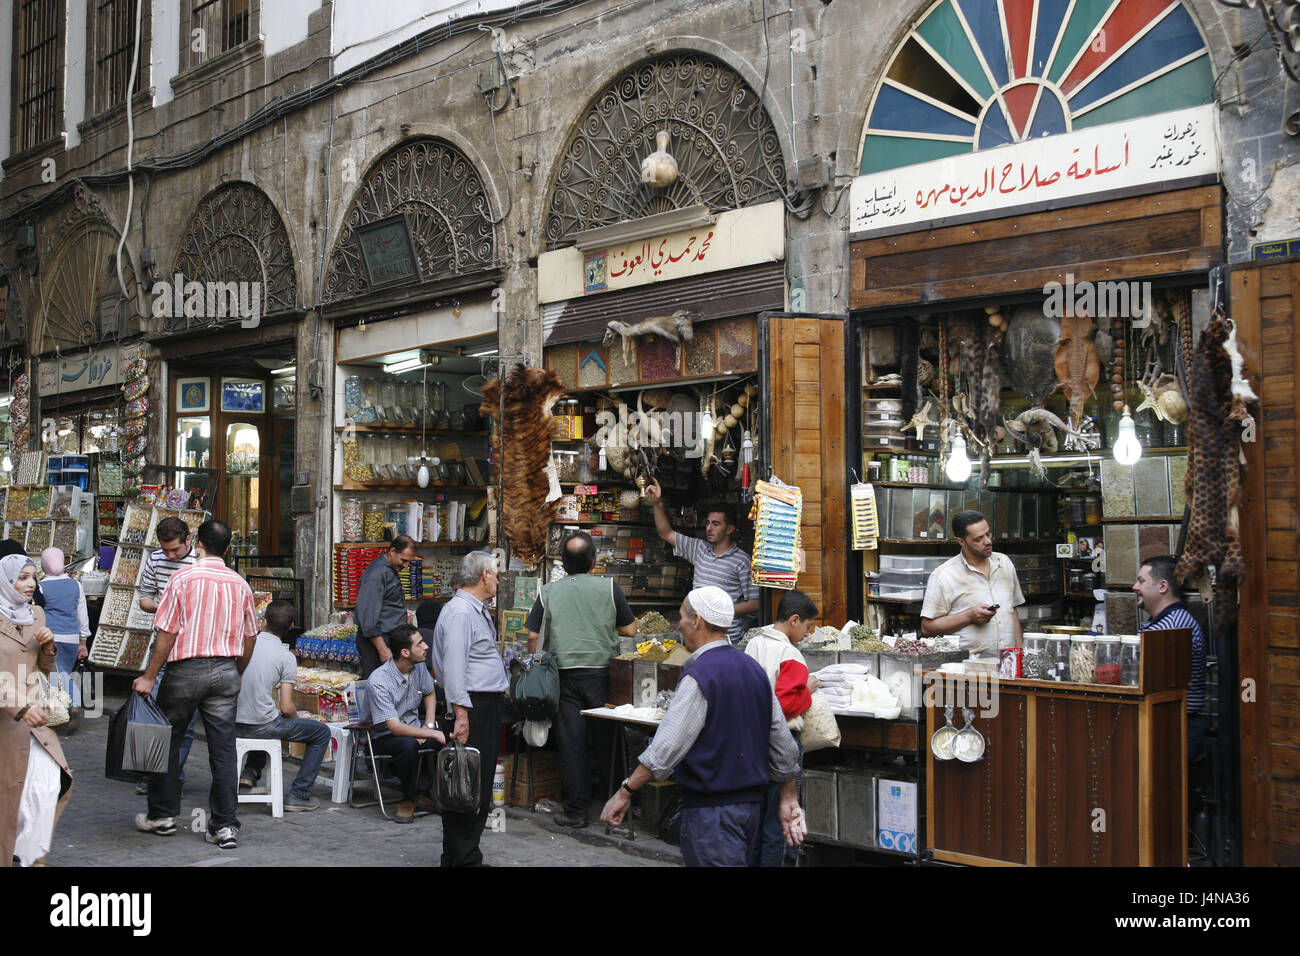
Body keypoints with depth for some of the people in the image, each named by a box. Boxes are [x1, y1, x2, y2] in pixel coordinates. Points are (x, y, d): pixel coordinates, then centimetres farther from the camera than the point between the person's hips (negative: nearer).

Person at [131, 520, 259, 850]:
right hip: (226, 671, 3)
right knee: (223, 749, 4)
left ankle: (162, 815, 23)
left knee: (167, 741, 14)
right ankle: (224, 825, 4)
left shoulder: (183, 578, -8)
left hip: (187, 670, -3)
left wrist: (149, 677, -3)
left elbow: (167, 633, -10)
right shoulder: (240, 584, 4)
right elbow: (249, 638, 10)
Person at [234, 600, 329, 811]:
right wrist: (297, 719, 10)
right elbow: (286, 708, -13)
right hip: (261, 726, -6)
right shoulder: (286, 657, -11)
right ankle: (299, 795, 8)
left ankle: (250, 770, 25)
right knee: (322, 733, 11)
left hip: (234, 723, 6)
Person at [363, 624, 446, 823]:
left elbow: (429, 694, 19)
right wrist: (433, 734, -34)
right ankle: (408, 798, -15)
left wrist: (428, 725, 2)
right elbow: (395, 728, -29)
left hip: (413, 727, 6)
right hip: (384, 737, -6)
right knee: (409, 744, -39)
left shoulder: (419, 668, -3)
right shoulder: (378, 682, -25)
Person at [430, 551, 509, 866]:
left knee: (480, 788, 14)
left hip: (488, 708, 11)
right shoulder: (460, 611, -14)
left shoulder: (478, 611, 18)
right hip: (472, 707, -11)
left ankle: (460, 855, 22)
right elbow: (454, 667, -22)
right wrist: (461, 714, -25)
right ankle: (463, 858, -2)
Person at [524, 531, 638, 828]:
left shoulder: (548, 592, 4)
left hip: (565, 673, 1)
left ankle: (576, 810, 8)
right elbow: (630, 629, 3)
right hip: (601, 672, -1)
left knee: (571, 741, 4)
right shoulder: (609, 587, -1)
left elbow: (533, 637, 2)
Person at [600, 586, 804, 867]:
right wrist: (789, 800, 20)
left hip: (711, 809, -9)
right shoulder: (753, 669, 9)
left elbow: (667, 747, -21)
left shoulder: (699, 676, -16)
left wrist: (625, 791, -14)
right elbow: (782, 741, 12)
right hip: (751, 802, 9)